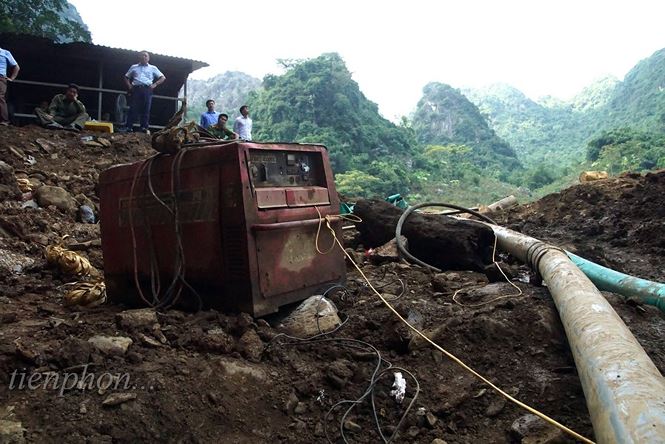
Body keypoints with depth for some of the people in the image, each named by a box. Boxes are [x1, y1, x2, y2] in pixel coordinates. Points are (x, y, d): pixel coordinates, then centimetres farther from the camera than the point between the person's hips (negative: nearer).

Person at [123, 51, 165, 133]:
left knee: (146, 110, -6)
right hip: (136, 89, 0)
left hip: (147, 90, 0)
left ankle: (144, 128, -6)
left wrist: (155, 84, 1)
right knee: (133, 109, -7)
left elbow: (163, 78, 14)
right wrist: (129, 85, 7)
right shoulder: (134, 67, 21)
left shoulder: (153, 68, 17)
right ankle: (128, 127, -8)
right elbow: (126, 77, 26)